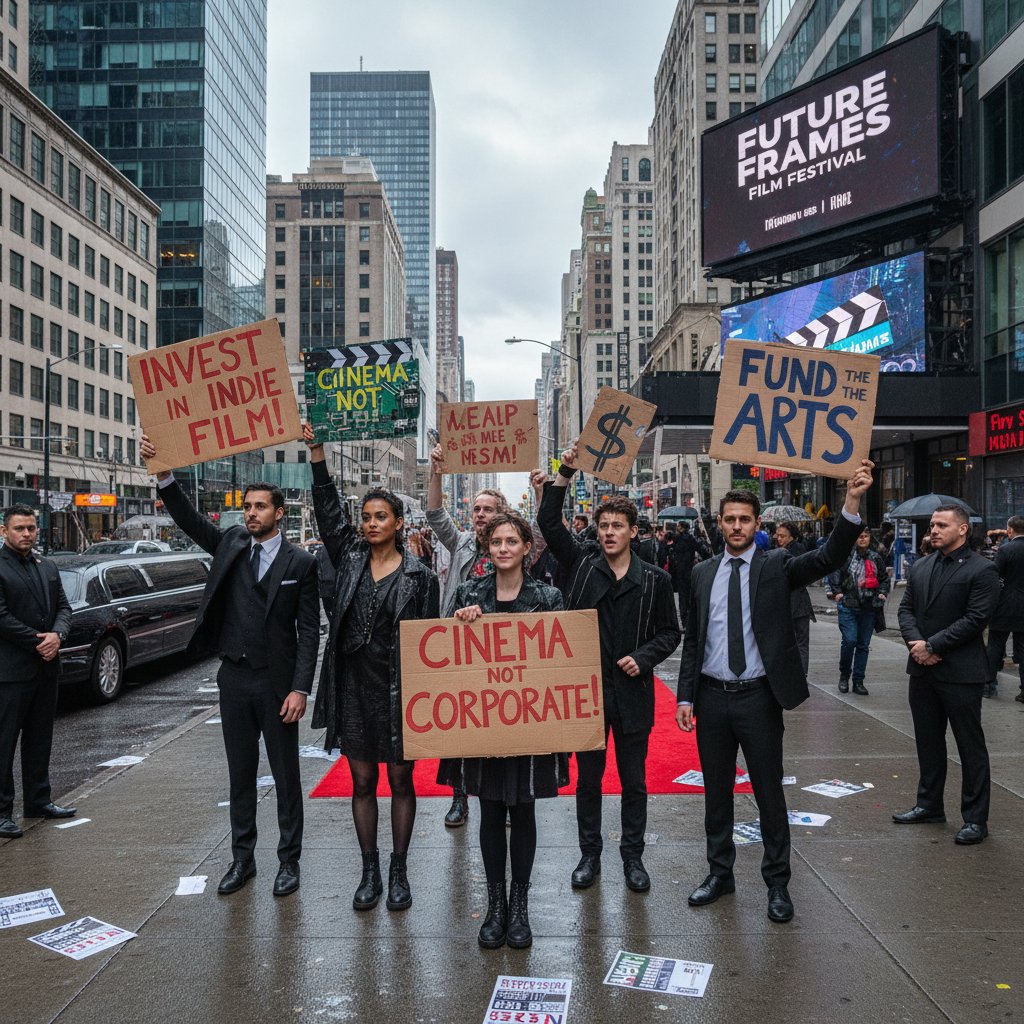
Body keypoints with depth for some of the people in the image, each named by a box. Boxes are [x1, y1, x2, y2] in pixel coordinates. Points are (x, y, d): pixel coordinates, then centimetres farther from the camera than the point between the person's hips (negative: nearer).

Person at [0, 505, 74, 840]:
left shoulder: (47, 567, 13)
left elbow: (63, 607, 12)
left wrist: (57, 635, -8)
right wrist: (38, 641, -14)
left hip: (46, 667, 7)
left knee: (40, 738, 15)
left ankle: (38, 800, 26)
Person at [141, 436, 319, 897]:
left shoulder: (301, 562, -6)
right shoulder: (230, 545, 5)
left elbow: (309, 630, -8)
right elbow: (189, 519, -5)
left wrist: (300, 688, -14)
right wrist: (163, 473, -20)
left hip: (277, 682, -4)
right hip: (234, 677, 4)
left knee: (286, 775, 7)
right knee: (240, 773, 14)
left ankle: (289, 860, 21)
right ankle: (242, 858, 28)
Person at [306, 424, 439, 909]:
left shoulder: (419, 575, -4)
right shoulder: (350, 558, 5)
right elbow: (328, 509, 0)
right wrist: (316, 453, -7)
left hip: (399, 688, -3)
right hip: (354, 686, 3)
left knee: (401, 781, 9)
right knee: (362, 782, 11)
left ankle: (399, 873, 23)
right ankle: (370, 873, 25)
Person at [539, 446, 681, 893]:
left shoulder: (654, 580, -1)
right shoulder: (582, 563, 1)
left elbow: (670, 632, 5)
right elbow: (549, 522, -4)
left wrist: (644, 656, -12)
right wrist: (565, 474, -11)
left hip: (632, 693, 0)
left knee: (634, 781, 12)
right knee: (588, 779, 12)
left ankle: (633, 856, 28)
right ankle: (590, 855, 28)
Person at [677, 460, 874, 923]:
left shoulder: (776, 567, -3)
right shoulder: (703, 573, 5)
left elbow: (829, 556, -20)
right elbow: (692, 639, 7)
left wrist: (851, 502, -34)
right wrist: (686, 696, 3)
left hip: (758, 698, -3)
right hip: (712, 696, 3)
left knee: (769, 793, 7)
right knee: (716, 792, 15)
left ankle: (777, 882, 23)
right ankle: (720, 872, 32)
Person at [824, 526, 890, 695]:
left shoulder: (876, 557, 8)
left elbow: (884, 578, 22)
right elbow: (832, 573, 0)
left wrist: (882, 593, 10)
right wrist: (835, 592, -4)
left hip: (869, 608, 4)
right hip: (848, 606, -4)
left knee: (863, 645, 7)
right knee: (850, 640, -15)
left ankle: (858, 681, 16)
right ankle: (844, 675, 9)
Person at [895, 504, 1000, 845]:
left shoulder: (981, 570, -9)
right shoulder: (920, 567, 11)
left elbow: (975, 619, -16)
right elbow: (906, 608, 9)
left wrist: (932, 646, -17)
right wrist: (915, 642, -10)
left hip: (960, 673, -6)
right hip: (923, 669, 7)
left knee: (971, 747, 4)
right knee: (928, 741, 17)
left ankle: (975, 819, 14)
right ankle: (929, 805, 31)